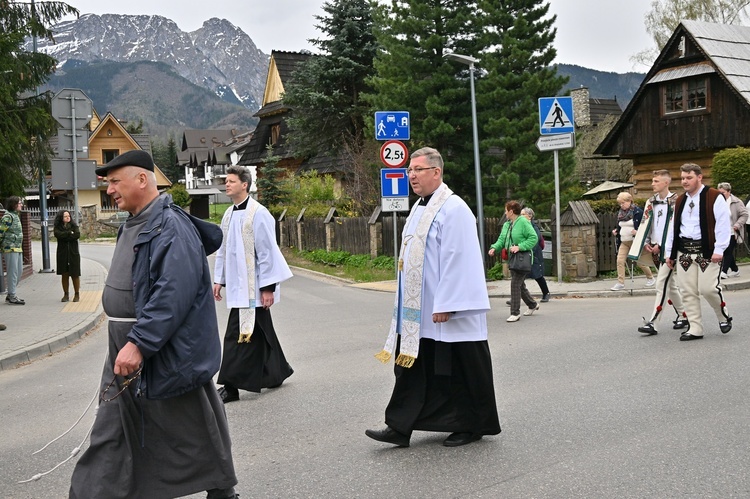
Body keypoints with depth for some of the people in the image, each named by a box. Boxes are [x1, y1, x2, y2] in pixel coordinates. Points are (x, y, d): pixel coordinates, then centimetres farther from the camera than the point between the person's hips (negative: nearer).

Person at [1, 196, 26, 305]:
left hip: (18, 248, 9)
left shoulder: (16, 216, 16)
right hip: (10, 248, -9)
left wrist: (20, 247, 18)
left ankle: (10, 295, 20)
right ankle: (12, 297, -1)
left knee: (19, 271, 12)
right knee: (13, 272, -6)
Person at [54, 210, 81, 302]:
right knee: (64, 275, 4)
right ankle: (66, 294, 12)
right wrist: (70, 233, -11)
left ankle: (77, 294, 7)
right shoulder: (58, 227, 5)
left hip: (73, 253, 0)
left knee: (75, 274, -1)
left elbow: (77, 235, -12)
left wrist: (65, 236, -12)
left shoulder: (74, 225, 5)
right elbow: (57, 234, -16)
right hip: (62, 254, 0)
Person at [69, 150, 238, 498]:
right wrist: (126, 345, 18)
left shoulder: (170, 228, -20)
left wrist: (139, 344, -31)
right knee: (110, 436, 11)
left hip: (166, 357, -9)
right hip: (126, 353, 9)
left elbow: (173, 296, -29)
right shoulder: (134, 225, 11)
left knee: (194, 431, 8)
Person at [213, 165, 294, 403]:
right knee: (259, 332, 16)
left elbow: (267, 251, -15)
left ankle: (232, 385, -4)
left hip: (252, 286, -8)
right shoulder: (229, 215, 11)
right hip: (237, 285, 8)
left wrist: (268, 287, -16)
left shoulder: (258, 214, -13)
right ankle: (276, 373, 29)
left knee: (238, 334, -8)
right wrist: (219, 279, 16)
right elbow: (223, 249, 19)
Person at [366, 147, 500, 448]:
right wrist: (408, 305, 19)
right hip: (419, 311, 9)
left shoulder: (453, 209, -15)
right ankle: (400, 427, 12)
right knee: (412, 366, 8)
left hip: (447, 311, -9)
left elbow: (457, 259, -20)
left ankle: (472, 426, 18)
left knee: (461, 370, 3)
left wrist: (445, 305, -22)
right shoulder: (420, 209, 14)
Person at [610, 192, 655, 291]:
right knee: (620, 261, -7)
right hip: (623, 242, 6)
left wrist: (637, 231, -27)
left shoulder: (637, 212, -10)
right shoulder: (620, 213, 10)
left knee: (639, 261, 3)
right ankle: (620, 283, -5)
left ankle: (650, 278, 25)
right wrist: (616, 231, 5)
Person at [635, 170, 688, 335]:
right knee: (670, 284, 15)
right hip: (655, 249, 7)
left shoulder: (675, 202, -8)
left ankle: (652, 322, -15)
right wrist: (646, 243, 2)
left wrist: (661, 245, -15)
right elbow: (645, 223, 15)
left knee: (662, 285, -11)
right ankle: (683, 316, 27)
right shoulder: (651, 202, 12)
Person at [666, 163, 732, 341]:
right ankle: (695, 329, 10)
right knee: (688, 292, 2)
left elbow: (723, 225, -10)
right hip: (684, 251, 6)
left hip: (707, 251, -6)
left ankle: (724, 317, 19)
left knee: (708, 288, -9)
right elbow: (674, 228, 17)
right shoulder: (680, 201, 14)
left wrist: (719, 249, -15)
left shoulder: (715, 197, -5)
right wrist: (669, 252, 15)